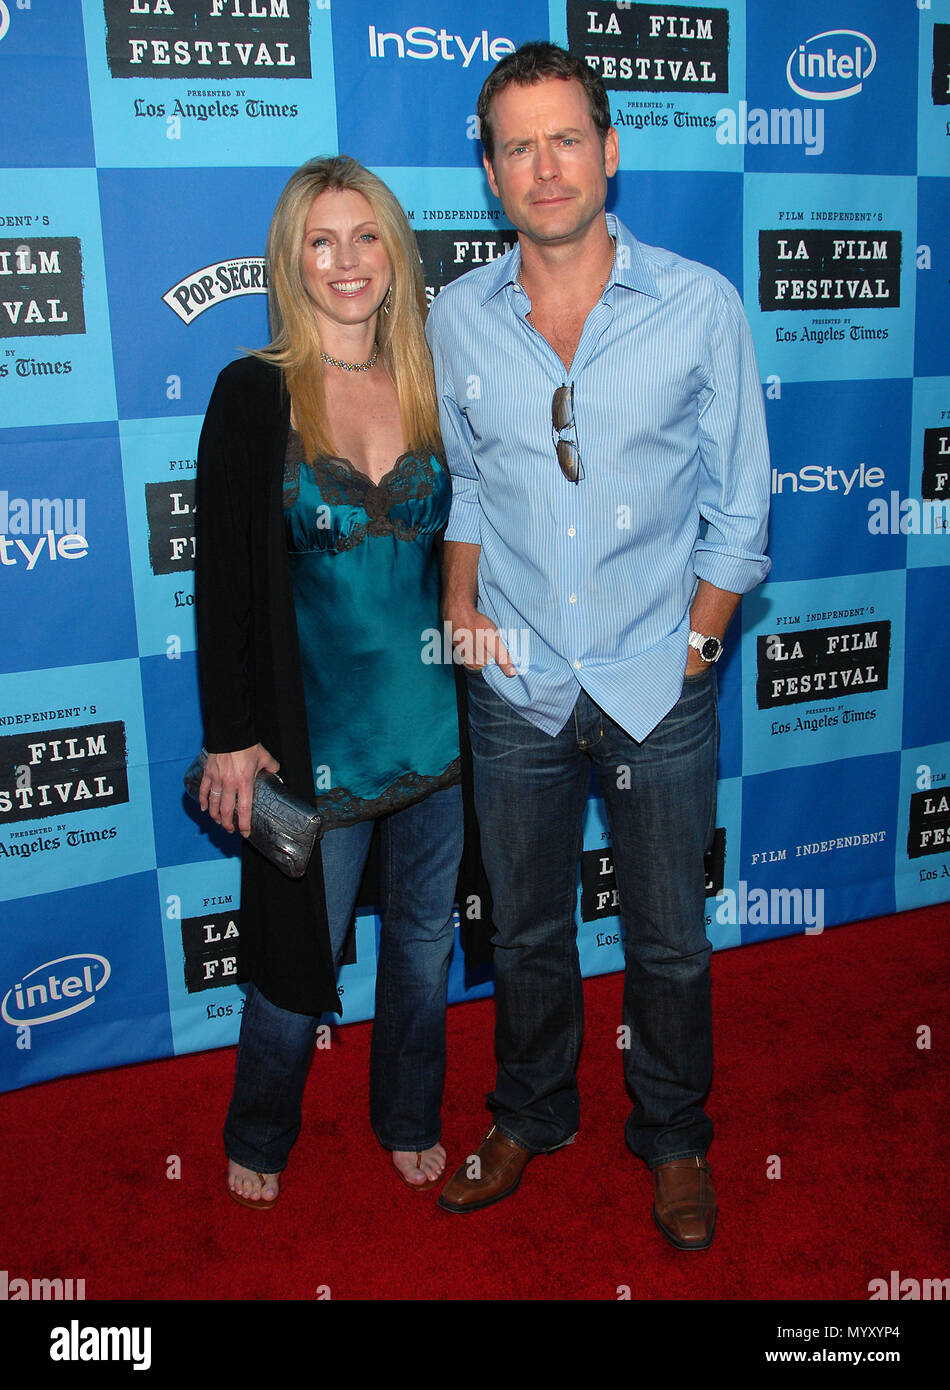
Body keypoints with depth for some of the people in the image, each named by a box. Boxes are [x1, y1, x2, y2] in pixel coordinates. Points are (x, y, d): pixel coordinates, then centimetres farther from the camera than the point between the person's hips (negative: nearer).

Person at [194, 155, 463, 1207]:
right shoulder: (253, 395, -8)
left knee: (424, 935, 18)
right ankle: (258, 1139, 39)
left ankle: (409, 1120, 43)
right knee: (296, 958, 11)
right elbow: (223, 578, -8)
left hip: (436, 718, 4)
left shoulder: (430, 386, 3)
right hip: (315, 734, -3)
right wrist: (229, 736, -9)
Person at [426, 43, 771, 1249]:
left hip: (656, 689, -1)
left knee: (668, 940, 13)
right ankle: (531, 1117, 42)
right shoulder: (456, 319, 0)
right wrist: (462, 607, -1)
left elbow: (737, 504, -1)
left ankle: (672, 1137, 38)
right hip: (515, 687, 2)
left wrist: (697, 641, -6)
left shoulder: (700, 304, -6)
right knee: (526, 929, 18)